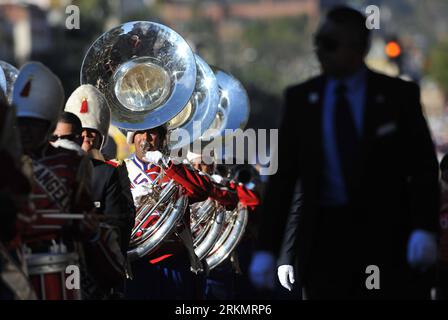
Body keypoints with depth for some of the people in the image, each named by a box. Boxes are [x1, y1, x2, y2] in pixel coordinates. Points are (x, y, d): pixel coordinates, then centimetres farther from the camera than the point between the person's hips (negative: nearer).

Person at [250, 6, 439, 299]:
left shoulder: (398, 95, 2)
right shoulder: (301, 99, 7)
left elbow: (423, 166, -1)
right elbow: (283, 176, 7)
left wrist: (425, 228, -16)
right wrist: (267, 248, 0)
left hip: (387, 236, -2)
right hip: (326, 239, 2)